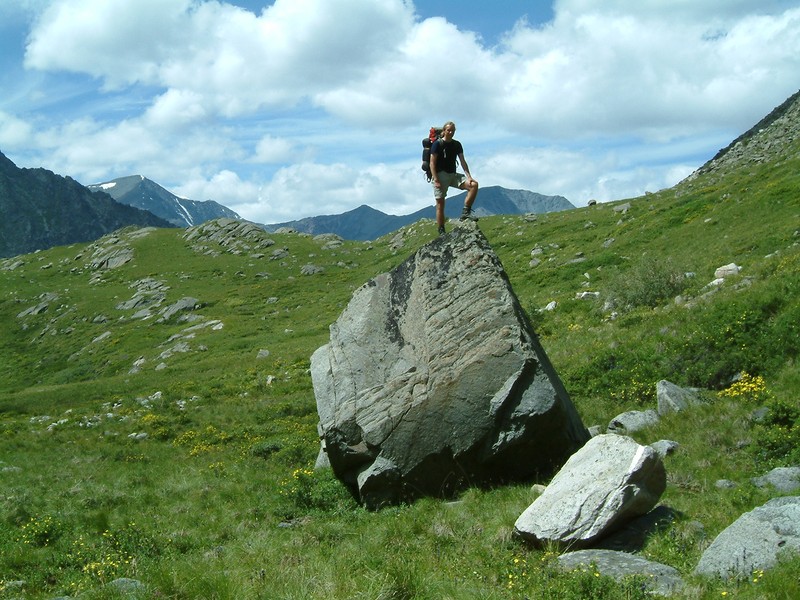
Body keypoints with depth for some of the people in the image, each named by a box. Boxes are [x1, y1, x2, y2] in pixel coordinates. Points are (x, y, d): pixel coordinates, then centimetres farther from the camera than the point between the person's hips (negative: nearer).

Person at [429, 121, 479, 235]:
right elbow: (432, 163, -11)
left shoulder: (457, 145, 9)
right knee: (440, 204, -5)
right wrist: (436, 180, -19)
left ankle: (466, 212, -12)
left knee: (474, 185, -15)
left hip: (453, 175, 5)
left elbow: (462, 161, 4)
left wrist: (468, 177, -10)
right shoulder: (437, 144, -7)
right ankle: (441, 233, 0)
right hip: (440, 175, -5)